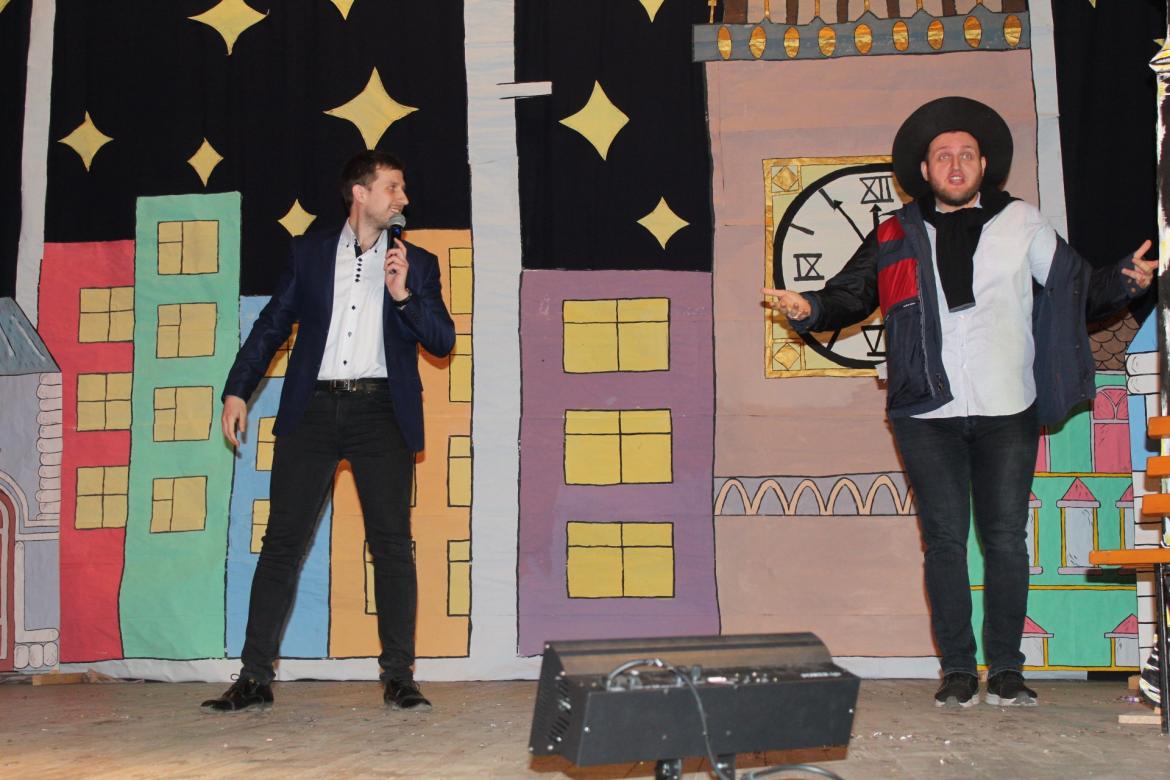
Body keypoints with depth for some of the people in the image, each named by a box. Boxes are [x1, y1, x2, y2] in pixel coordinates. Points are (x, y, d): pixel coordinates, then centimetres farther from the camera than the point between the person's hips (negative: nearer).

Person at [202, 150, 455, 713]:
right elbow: (272, 325, 13)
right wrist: (237, 391, 6)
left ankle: (398, 677, 2)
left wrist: (405, 295, -11)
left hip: (380, 411, 0)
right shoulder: (309, 253, 12)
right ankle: (254, 678, 4)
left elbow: (443, 340, 4)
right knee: (282, 541, -1)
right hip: (313, 408, 0)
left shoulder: (416, 262, 11)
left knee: (392, 543, -4)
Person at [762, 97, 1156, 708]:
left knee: (1006, 538, 2)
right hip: (927, 413, 0)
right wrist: (808, 309, -9)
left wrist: (1126, 280, -8)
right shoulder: (895, 237, 11)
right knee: (944, 539, 1)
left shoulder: (1021, 224, 11)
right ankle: (957, 669, 10)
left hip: (1007, 411, 0)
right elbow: (849, 295, 10)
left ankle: (1006, 669, 11)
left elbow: (1078, 288, 10)